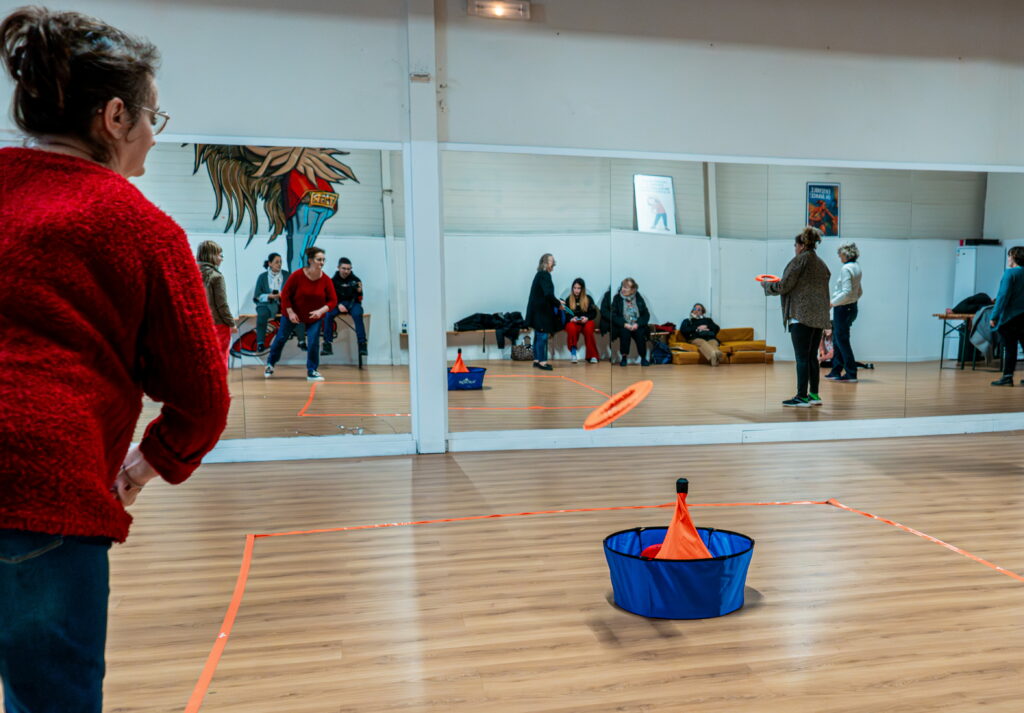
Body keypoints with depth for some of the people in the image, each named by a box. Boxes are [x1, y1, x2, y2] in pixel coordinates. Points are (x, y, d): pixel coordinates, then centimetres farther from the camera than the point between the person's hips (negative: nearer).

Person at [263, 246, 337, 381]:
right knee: (281, 338, 11)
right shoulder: (297, 275, -20)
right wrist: (290, 312, -18)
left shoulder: (326, 280, -15)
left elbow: (333, 300, -12)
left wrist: (321, 311, -27)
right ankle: (270, 364, 34)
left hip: (314, 316, 1)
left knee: (313, 343, -10)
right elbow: (285, 295, -13)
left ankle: (312, 372, 6)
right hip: (293, 314, -1)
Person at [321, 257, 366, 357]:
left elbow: (359, 298, -3)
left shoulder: (355, 280, 0)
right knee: (327, 314, -28)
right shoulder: (334, 280, 2)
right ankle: (327, 344, -20)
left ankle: (362, 344, -30)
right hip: (338, 303, 2)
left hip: (353, 303, -1)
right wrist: (338, 305, -14)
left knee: (357, 315, -35)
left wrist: (359, 291, -25)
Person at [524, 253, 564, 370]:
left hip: (538, 310, 10)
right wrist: (558, 303, -13)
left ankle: (536, 360, 19)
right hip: (541, 311, -10)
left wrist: (556, 301, 13)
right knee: (543, 335, -6)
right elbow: (548, 294, -24)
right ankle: (541, 361, -3)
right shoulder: (545, 275, -15)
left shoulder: (540, 275, 14)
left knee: (538, 335, 13)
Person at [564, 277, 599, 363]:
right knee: (571, 328, -37)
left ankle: (592, 356, -29)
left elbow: (594, 313, 8)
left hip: (586, 321, 0)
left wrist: (587, 318, -13)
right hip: (573, 322, 0)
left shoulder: (588, 298, 12)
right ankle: (573, 352, -27)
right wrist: (571, 318, -15)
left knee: (588, 328, -36)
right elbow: (565, 314, 7)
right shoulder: (568, 300, 12)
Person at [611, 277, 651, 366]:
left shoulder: (639, 298, 7)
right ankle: (624, 357, -18)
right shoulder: (617, 298, 4)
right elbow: (613, 315, -2)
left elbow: (646, 315, 4)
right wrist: (624, 324, -16)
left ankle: (643, 357, -12)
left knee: (640, 333, -30)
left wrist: (637, 324, -14)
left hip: (637, 325, 1)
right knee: (625, 332, -33)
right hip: (622, 326, -1)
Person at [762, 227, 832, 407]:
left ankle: (802, 397, -5)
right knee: (811, 357, 12)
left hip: (801, 315, -8)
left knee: (802, 357, -6)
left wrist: (767, 285, 10)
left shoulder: (801, 259, -6)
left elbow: (784, 286, -7)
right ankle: (814, 395, 13)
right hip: (820, 317, 8)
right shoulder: (822, 264, 18)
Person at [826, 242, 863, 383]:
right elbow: (859, 292, 19)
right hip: (852, 307, 9)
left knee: (842, 341, -3)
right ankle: (836, 372, 21)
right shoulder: (857, 268, 12)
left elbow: (846, 292, -24)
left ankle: (851, 374, 0)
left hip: (843, 309, -9)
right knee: (839, 340, 15)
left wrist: (832, 303, -18)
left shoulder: (846, 268, -16)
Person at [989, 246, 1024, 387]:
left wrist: (994, 316, -16)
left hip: (1010, 317, -6)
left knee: (1010, 348, -2)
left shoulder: (1010, 273, -12)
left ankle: (1007, 376, 0)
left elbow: (1003, 296, -17)